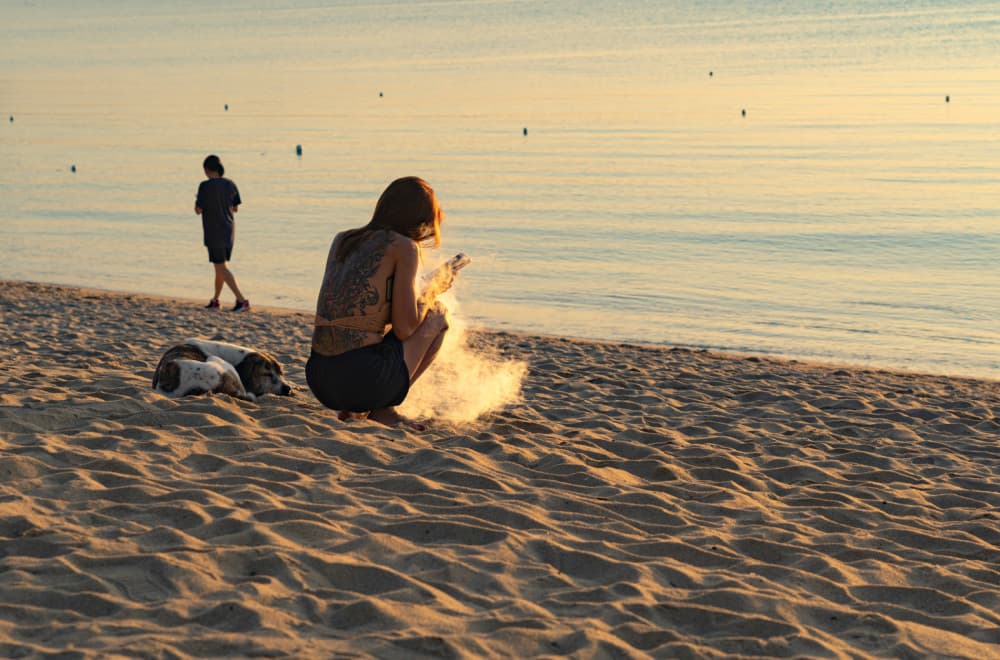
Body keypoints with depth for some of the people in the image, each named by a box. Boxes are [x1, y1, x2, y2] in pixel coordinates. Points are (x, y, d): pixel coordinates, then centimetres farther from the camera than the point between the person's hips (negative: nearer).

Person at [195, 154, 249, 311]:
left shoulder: (205, 186, -16)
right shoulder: (230, 185, 0)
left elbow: (198, 210, -12)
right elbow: (235, 208, 7)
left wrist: (197, 201, 9)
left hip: (214, 233, -6)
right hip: (229, 232, 6)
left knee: (222, 268, -3)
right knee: (221, 266, 18)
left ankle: (242, 300, -14)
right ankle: (215, 300, 29)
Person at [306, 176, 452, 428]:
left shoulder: (341, 240, 16)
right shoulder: (403, 247, -3)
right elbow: (404, 329, -5)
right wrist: (432, 291, 14)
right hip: (365, 379, -7)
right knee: (437, 314, 17)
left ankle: (353, 409, 13)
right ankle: (383, 409, 7)